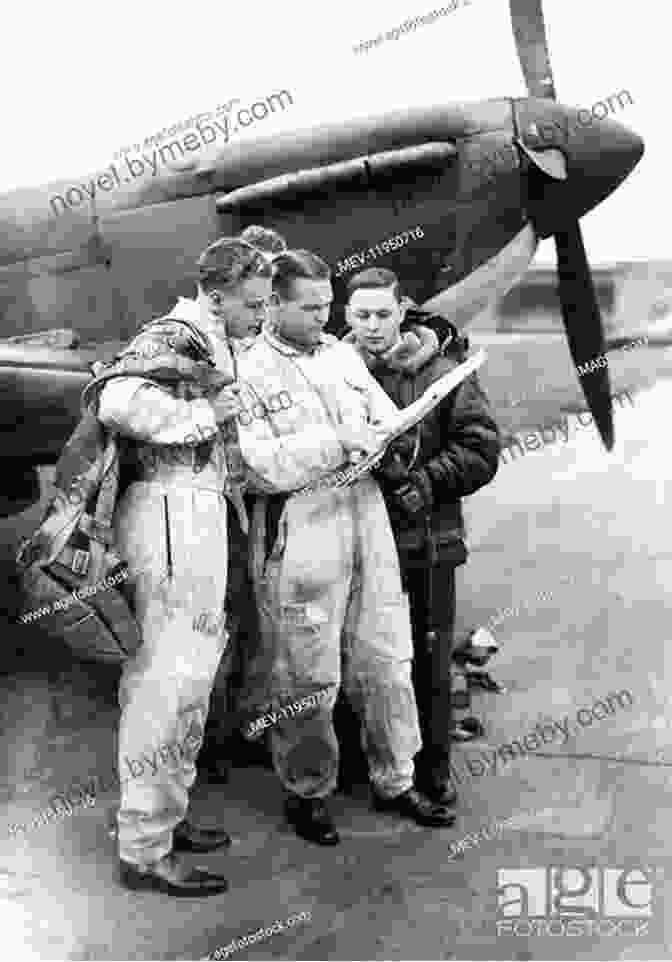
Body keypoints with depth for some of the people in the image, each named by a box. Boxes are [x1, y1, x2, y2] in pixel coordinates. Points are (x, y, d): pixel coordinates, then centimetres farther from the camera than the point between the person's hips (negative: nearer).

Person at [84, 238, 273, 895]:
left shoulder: (211, 344, 22)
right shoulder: (176, 336, -9)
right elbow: (117, 399, -26)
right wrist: (205, 415, -17)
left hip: (196, 512, 11)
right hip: (174, 510, -11)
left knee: (193, 665, 15)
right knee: (173, 674, -8)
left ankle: (164, 817, 28)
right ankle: (143, 851, 2)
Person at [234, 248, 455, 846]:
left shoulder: (343, 354, 15)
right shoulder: (250, 370, -5)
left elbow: (389, 417, 20)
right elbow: (263, 466, -15)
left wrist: (386, 438, -3)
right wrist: (339, 442, -16)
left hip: (367, 522, 6)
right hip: (300, 537, -6)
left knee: (386, 660, 12)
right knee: (308, 677, 4)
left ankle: (395, 781, 29)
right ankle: (307, 793, 25)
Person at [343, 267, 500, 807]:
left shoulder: (440, 372, -4)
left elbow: (482, 448, -4)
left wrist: (425, 483, -14)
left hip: (426, 542, -1)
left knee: (429, 660, 8)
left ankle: (434, 769, 26)